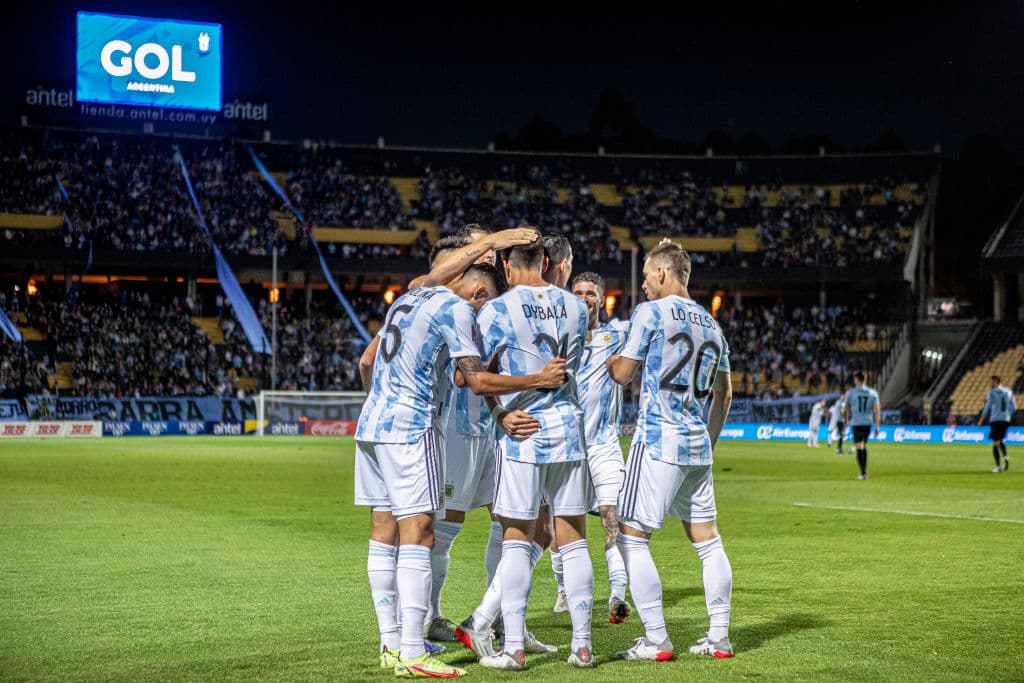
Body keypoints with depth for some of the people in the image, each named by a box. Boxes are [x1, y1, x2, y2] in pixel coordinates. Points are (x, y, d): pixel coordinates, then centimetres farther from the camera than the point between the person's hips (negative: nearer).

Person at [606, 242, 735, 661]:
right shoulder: (710, 323, 15)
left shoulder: (651, 312, -6)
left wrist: (606, 356, 17)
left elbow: (623, 374, -3)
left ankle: (656, 641, -6)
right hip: (698, 445, 7)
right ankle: (719, 638, 12)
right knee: (707, 540, 11)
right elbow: (724, 393, 21)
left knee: (632, 537, -3)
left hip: (658, 441, -7)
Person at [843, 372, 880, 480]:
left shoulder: (851, 393, -1)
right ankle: (865, 470, 21)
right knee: (864, 445, 20)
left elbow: (845, 411, 4)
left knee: (859, 447, -5)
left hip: (856, 423, -4)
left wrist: (847, 418, 27)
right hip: (868, 423, 4)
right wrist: (877, 427, 0)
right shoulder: (873, 393, 5)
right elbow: (877, 411, -1)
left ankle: (863, 473, -14)